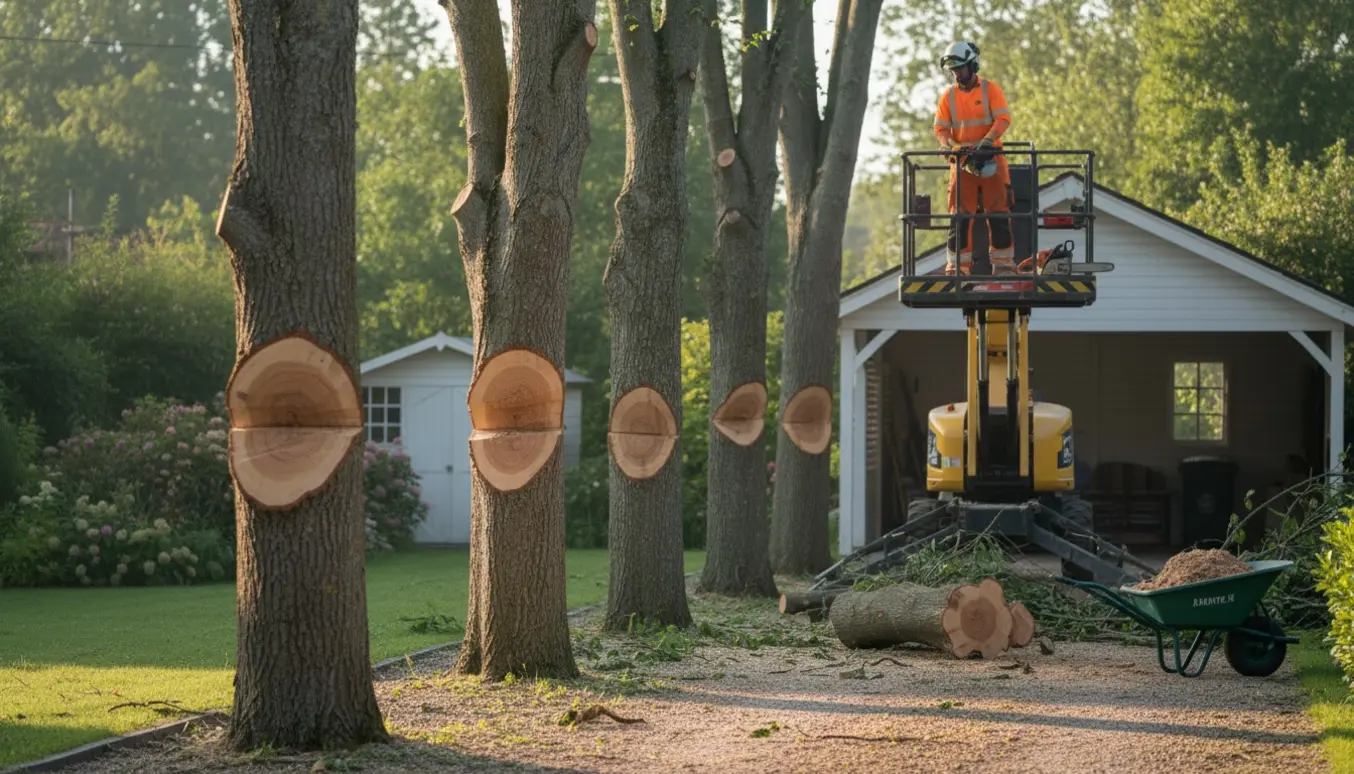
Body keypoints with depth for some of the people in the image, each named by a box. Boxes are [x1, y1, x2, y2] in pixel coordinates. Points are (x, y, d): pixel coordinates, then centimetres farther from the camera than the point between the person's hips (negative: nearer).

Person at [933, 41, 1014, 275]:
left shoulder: (990, 89, 0)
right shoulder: (948, 96, 8)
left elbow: (1003, 119, -10)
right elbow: (941, 128, 4)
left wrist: (987, 141, -26)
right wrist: (948, 145, -17)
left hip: (990, 158, -2)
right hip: (961, 160, 2)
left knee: (998, 210, -2)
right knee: (959, 213, -1)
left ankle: (1003, 262, 2)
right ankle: (957, 265, 1)